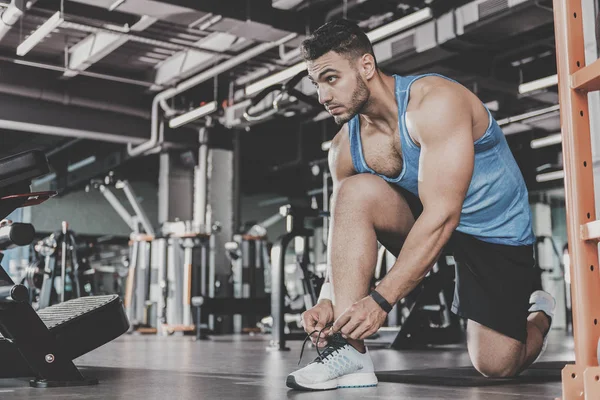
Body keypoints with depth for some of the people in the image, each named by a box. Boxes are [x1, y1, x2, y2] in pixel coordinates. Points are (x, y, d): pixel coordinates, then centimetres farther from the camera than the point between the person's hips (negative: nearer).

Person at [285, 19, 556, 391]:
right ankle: (349, 352, -27)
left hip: (496, 229, -4)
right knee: (355, 191, -25)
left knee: (496, 366, -7)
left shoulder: (434, 102, -28)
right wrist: (328, 299, -23)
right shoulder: (345, 148, -8)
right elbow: (345, 231, -5)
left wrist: (380, 300, -38)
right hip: (424, 217, 5)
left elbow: (442, 215, -34)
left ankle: (538, 313, 31)